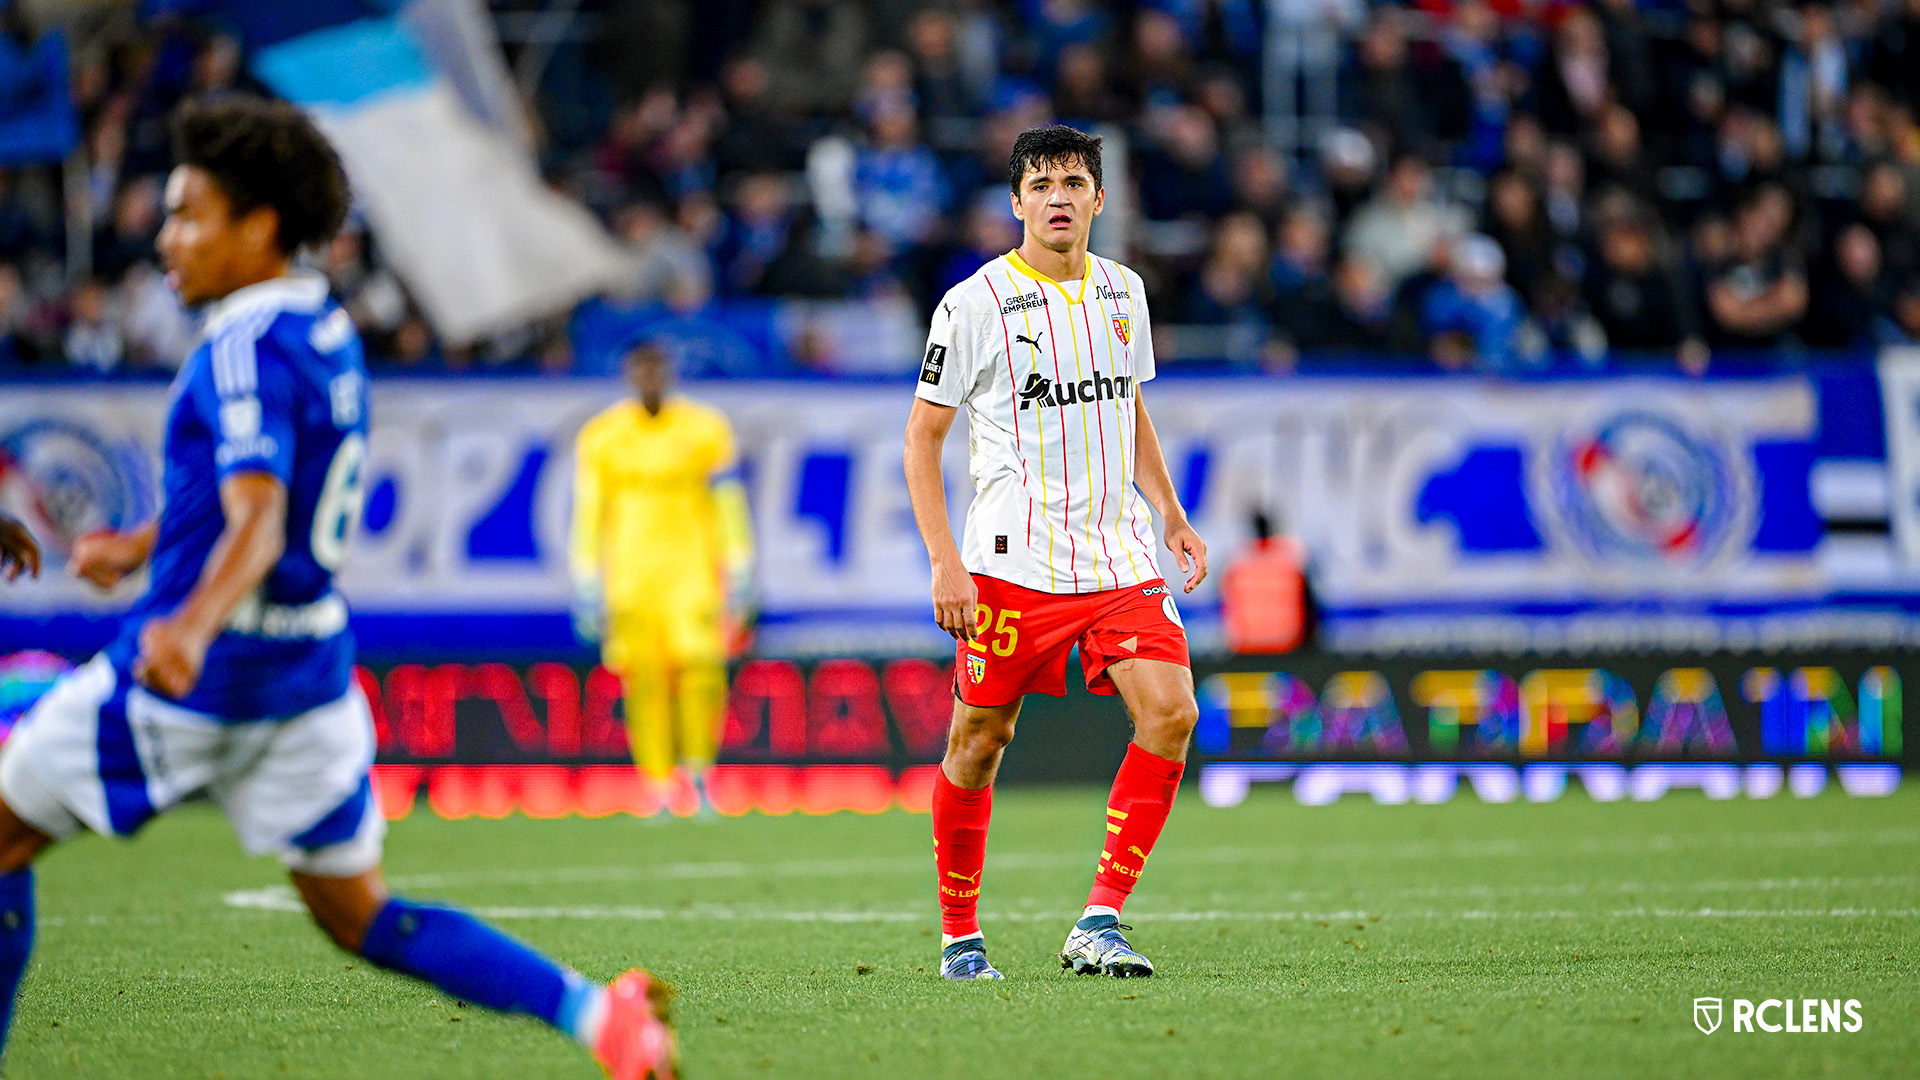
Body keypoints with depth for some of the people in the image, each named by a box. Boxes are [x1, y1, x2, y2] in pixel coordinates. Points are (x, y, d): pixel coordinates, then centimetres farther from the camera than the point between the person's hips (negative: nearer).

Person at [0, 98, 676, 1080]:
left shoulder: (247, 351, -17)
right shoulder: (329, 336, 11)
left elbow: (258, 524, -31)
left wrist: (192, 625, -48)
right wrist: (142, 546, 35)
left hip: (197, 676, -9)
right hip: (312, 666, 9)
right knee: (360, 917, 10)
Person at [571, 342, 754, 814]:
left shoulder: (704, 430, 3)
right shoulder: (601, 438, 4)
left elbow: (729, 508, 5)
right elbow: (587, 515, 6)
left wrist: (739, 575, 0)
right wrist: (586, 586, 2)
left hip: (691, 571, -1)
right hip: (629, 575, 1)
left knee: (700, 665, -16)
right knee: (644, 682, -3)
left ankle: (699, 770, 2)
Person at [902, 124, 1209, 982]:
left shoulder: (1122, 292, 10)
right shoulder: (974, 304, -5)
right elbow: (923, 432, -2)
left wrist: (1171, 515, 16)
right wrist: (944, 560, -11)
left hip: (1117, 553, 4)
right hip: (1012, 559, -4)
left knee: (1171, 711, -14)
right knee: (979, 740, 2)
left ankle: (1100, 924, -12)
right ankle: (959, 935, 21)